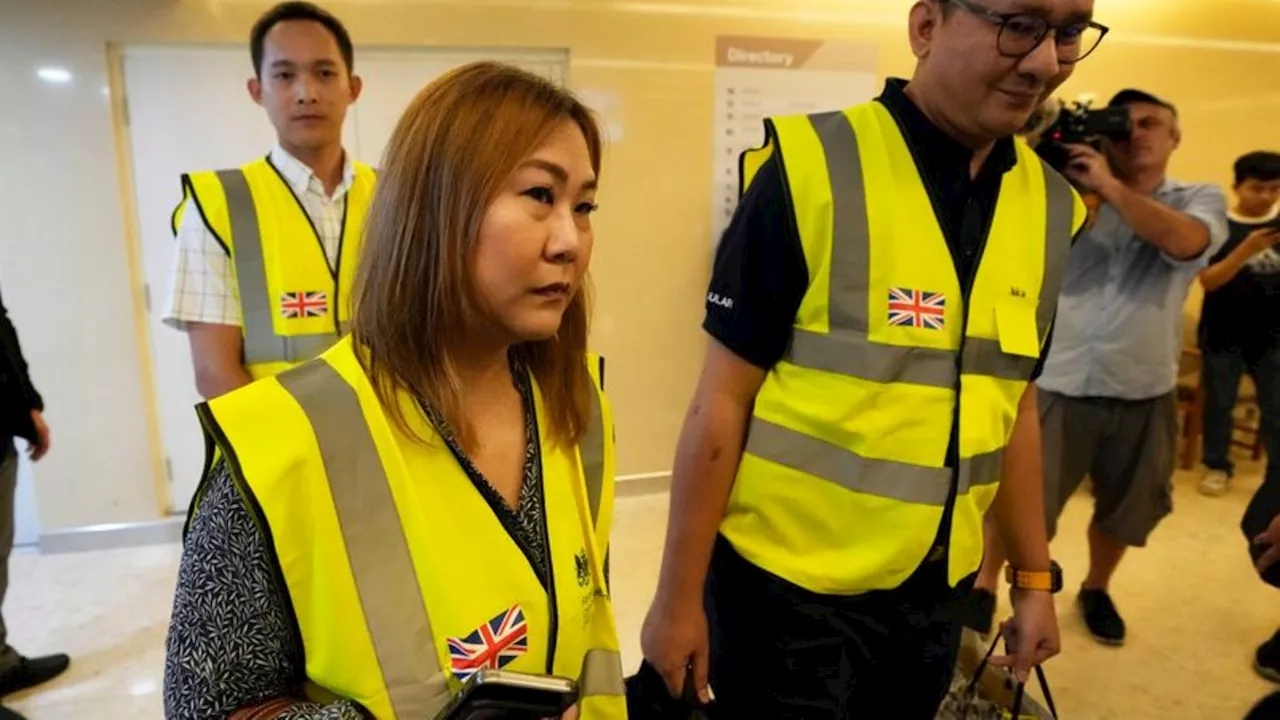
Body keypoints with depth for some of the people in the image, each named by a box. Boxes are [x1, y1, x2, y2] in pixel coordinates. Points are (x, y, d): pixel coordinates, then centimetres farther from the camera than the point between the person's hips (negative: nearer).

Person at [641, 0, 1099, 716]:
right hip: (785, 582, -5)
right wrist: (679, 597, -10)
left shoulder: (1052, 207, 0)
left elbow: (1015, 407, 9)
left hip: (935, 588, 6)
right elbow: (722, 397, -14)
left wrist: (1035, 576, 13)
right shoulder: (811, 171, -17)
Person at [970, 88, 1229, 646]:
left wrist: (1107, 184, -19)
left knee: (1126, 509, 20)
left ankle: (1096, 588, 45)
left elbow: (1184, 242, -19)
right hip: (1057, 383, -2)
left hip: (1142, 392, 2)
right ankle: (985, 583, 26)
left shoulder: (1201, 200, 3)